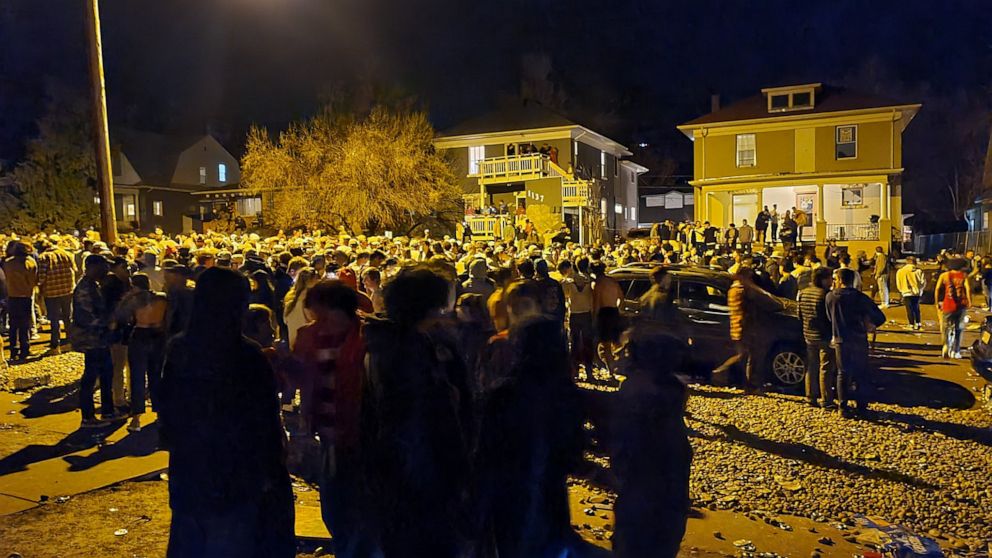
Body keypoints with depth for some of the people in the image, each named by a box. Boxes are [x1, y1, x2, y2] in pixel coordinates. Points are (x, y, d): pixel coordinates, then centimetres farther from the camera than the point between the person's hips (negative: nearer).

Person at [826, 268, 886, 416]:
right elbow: (880, 318, -8)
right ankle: (861, 405, 16)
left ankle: (843, 406, 9)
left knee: (843, 373, 10)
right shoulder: (860, 298, -10)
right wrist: (870, 325, 7)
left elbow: (829, 318, 3)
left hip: (839, 340, 1)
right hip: (858, 339, -1)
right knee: (861, 373, 13)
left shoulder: (830, 297, -5)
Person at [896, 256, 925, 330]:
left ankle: (911, 325, 1)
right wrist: (919, 289, 13)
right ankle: (918, 324, 15)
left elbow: (898, 284, 0)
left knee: (909, 309, 4)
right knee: (916, 309, 17)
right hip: (917, 292, 2)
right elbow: (923, 281, -3)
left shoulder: (900, 271, -2)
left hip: (907, 293, -2)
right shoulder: (918, 270, -2)